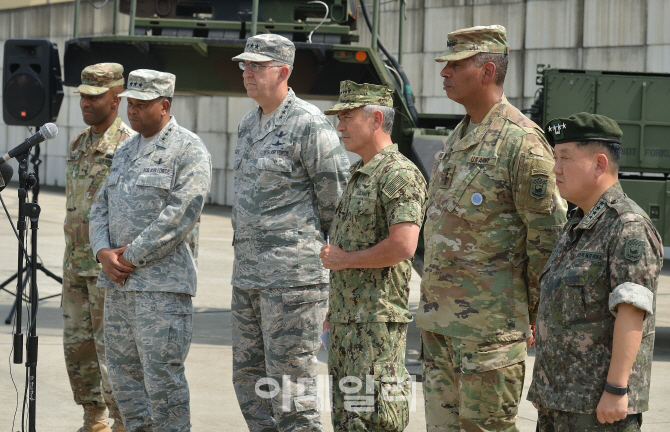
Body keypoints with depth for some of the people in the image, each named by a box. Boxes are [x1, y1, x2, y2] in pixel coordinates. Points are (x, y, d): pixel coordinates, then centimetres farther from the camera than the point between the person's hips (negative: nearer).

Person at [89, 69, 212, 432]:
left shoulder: (189, 151, -8)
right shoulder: (126, 150, 18)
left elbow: (179, 217, -17)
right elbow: (101, 207, 18)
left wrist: (131, 256, -14)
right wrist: (104, 253, -2)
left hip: (162, 283, -8)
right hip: (118, 280, 8)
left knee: (161, 374, -9)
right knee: (122, 370, 9)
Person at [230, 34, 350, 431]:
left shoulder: (309, 124, -11)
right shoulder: (249, 126, 16)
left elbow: (337, 194, -8)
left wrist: (315, 243, 0)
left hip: (293, 275, -9)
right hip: (248, 275, 9)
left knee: (291, 383, -7)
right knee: (250, 380, 13)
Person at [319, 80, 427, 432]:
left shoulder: (400, 175, -14)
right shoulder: (358, 175, 17)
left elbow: (402, 246, -26)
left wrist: (343, 260, -14)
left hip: (378, 321, -10)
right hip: (347, 321, 10)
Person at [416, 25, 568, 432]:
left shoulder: (523, 143, -15)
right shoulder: (460, 136, 15)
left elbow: (548, 234, -14)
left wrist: (536, 313, -10)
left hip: (490, 318, -9)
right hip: (440, 314, 9)